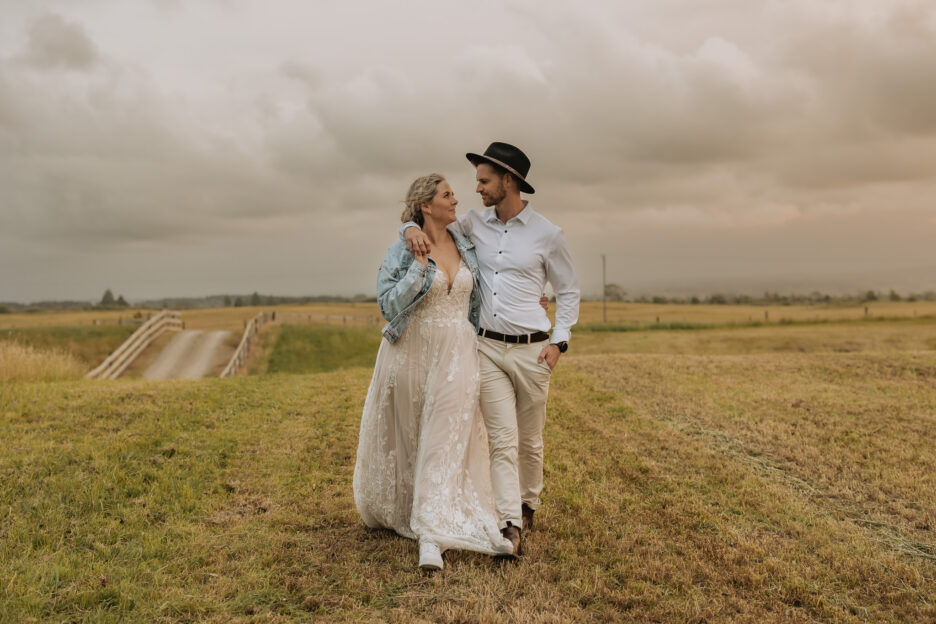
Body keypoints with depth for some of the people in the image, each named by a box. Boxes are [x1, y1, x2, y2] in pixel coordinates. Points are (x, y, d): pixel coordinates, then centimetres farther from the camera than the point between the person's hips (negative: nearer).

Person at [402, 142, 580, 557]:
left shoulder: (546, 234, -1)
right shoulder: (474, 224, 6)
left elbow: (568, 291, 8)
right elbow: (429, 222, 16)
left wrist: (559, 342, -3)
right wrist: (413, 229, -10)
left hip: (532, 351, -1)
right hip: (489, 349, 2)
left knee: (529, 441, 11)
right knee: (502, 442, -6)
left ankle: (528, 506, 33)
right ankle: (509, 527, -7)